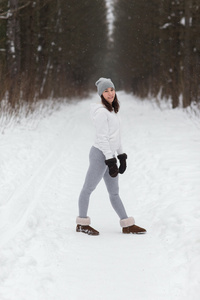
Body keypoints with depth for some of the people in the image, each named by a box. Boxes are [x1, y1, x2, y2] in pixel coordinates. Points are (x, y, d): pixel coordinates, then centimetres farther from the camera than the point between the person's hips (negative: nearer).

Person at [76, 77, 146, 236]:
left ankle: (128, 225, 15)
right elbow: (102, 138, -16)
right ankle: (82, 223, 8)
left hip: (110, 155, 10)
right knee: (88, 188, 1)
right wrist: (111, 160, -18)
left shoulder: (112, 110, 16)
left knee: (114, 192, 12)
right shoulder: (101, 111, -13)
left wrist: (122, 156, 18)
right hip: (100, 154, -10)